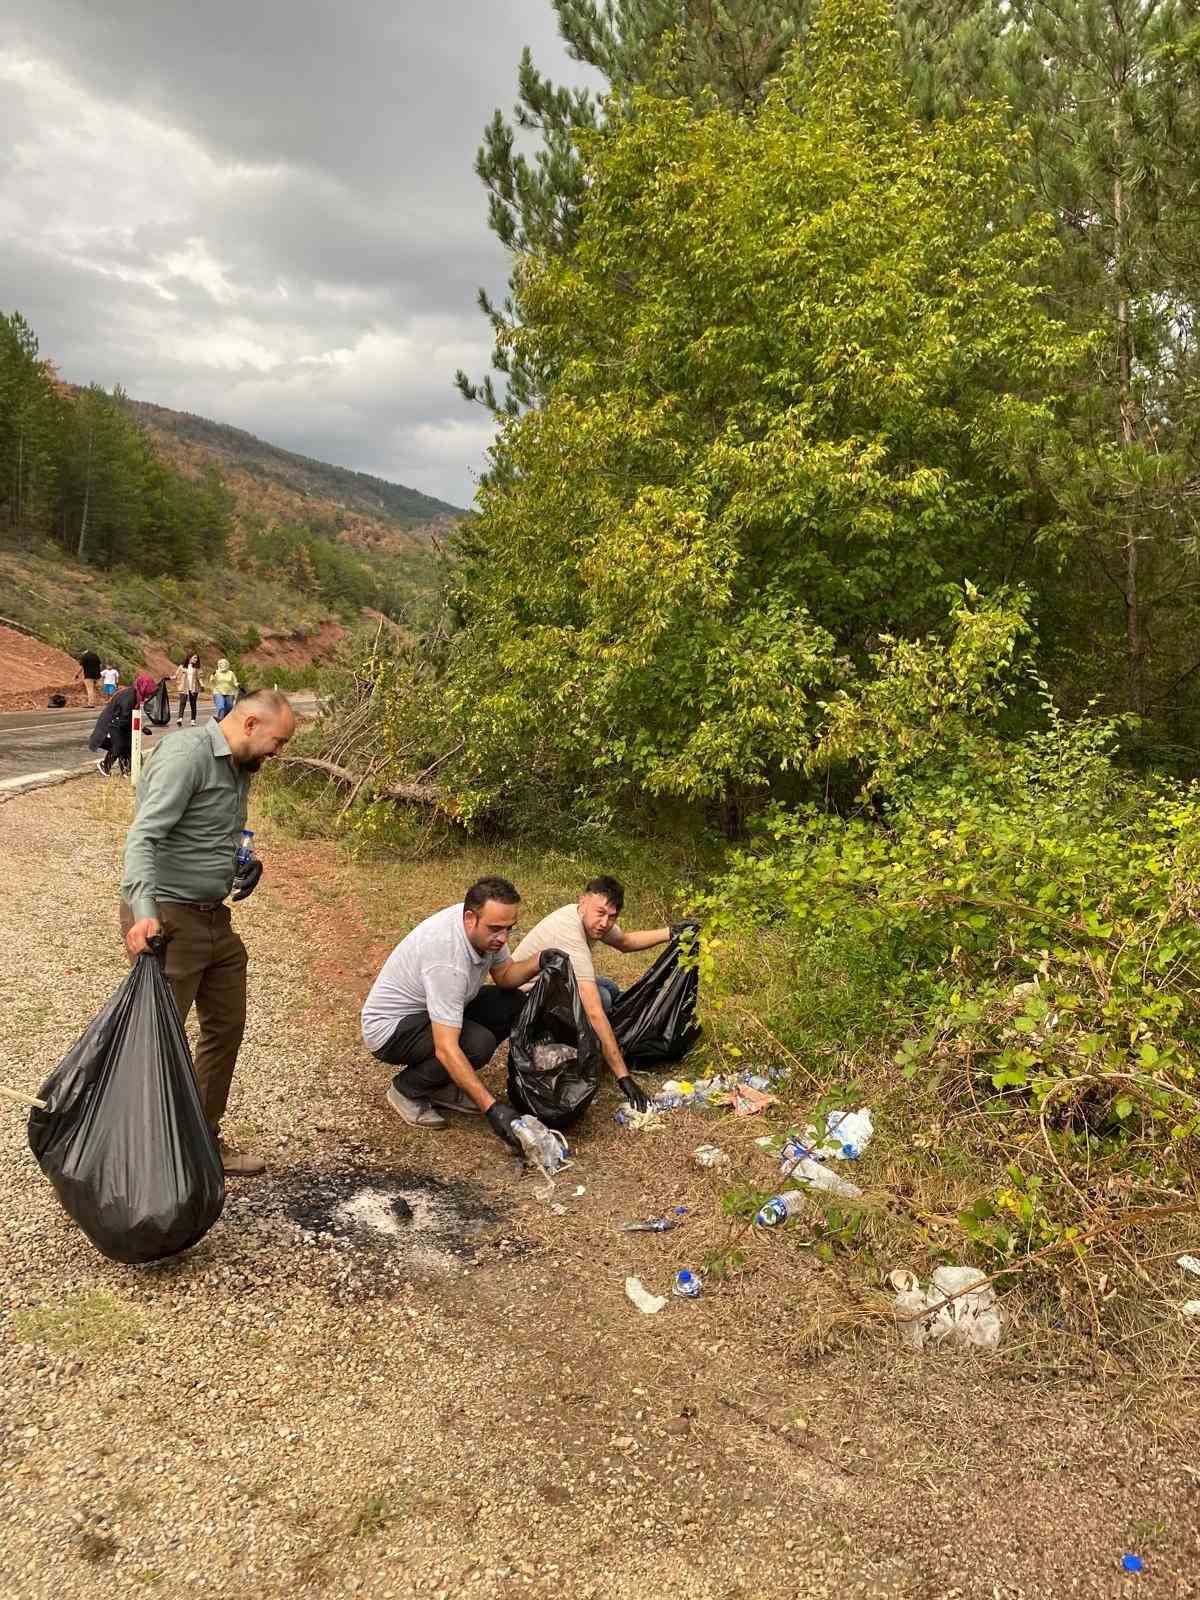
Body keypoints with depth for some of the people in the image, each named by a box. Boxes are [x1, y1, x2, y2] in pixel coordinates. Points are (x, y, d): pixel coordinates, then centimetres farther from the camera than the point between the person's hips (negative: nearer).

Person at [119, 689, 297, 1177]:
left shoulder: (241, 767, 12)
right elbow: (143, 837, -27)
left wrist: (246, 861, 9)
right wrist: (144, 912, -39)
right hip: (167, 919, -10)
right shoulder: (186, 754, -17)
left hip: (214, 918, 10)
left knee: (226, 1028, 15)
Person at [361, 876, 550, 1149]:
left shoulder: (484, 926, -11)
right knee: (478, 1043, -31)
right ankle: (408, 1090, -3)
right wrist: (492, 1108, -41)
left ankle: (440, 1084, 7)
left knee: (512, 1004, -4)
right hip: (390, 1026, -9)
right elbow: (446, 1049, -39)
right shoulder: (447, 959, -36)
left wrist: (538, 962, -19)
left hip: (434, 1009, 9)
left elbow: (505, 975, 4)